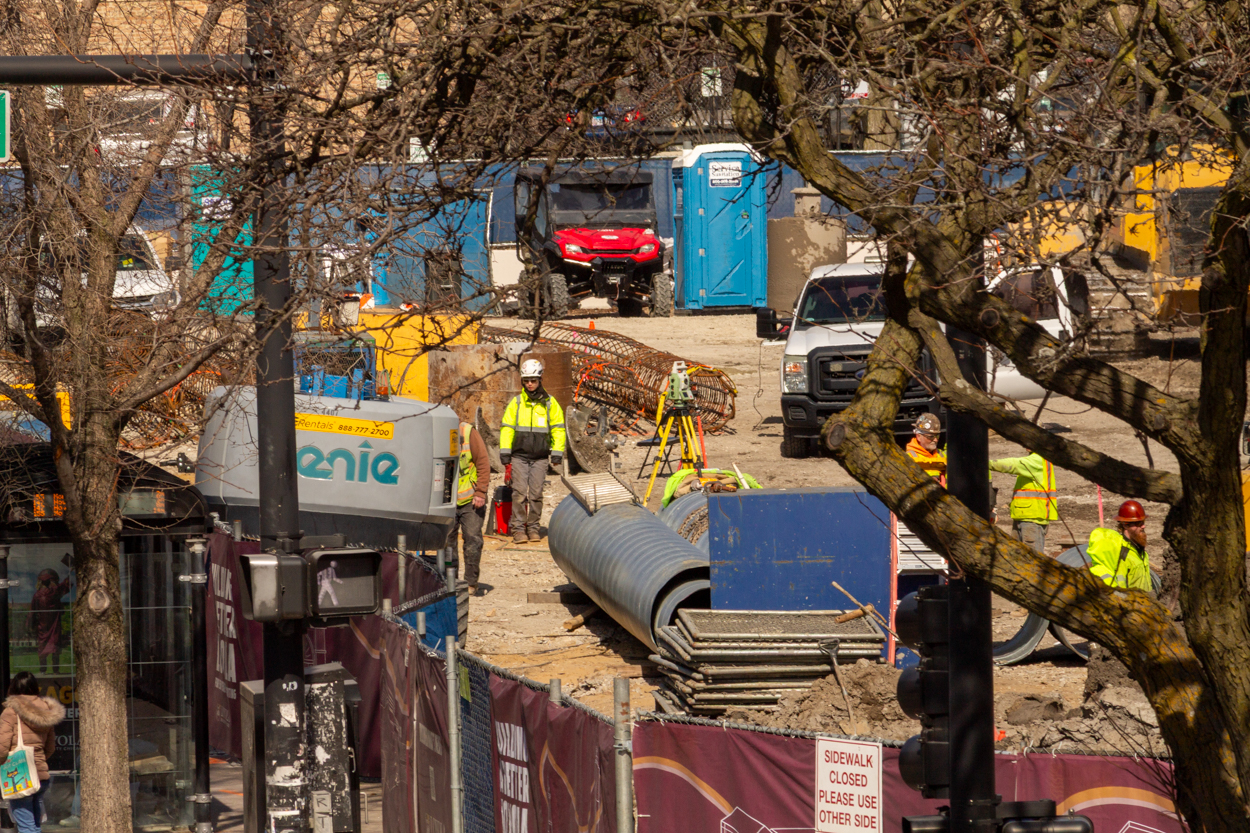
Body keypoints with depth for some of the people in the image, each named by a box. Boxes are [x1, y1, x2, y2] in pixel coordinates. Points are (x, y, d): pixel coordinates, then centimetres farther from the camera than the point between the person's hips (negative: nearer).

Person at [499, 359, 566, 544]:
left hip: (540, 457, 0)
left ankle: (533, 527, 9)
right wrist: (505, 452, -1)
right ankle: (518, 529, -5)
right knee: (520, 492, -7)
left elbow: (558, 429, 9)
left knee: (536, 493, 0)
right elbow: (507, 428, 7)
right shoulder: (516, 403, 6)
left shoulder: (549, 403, 6)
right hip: (519, 456, 0)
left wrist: (557, 453, 1)